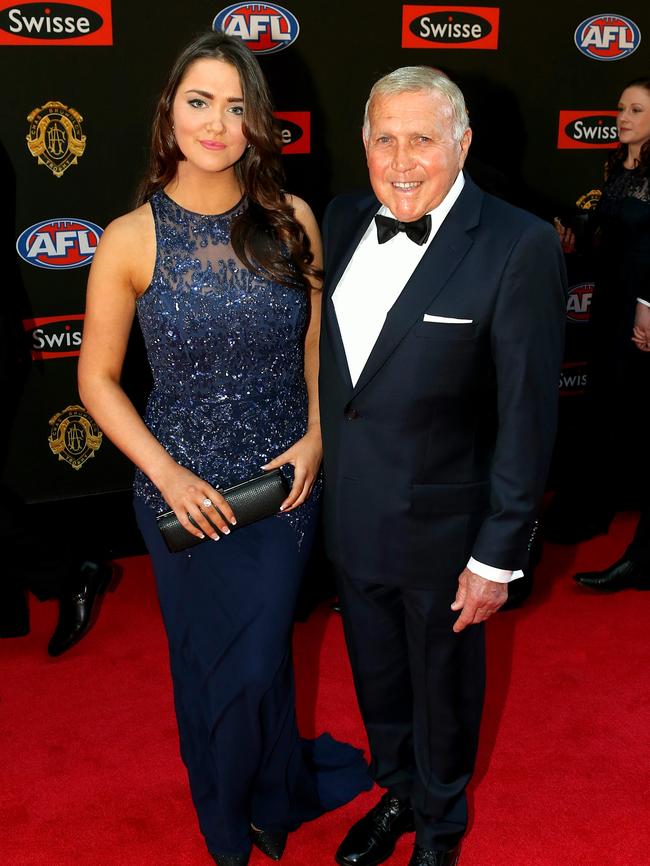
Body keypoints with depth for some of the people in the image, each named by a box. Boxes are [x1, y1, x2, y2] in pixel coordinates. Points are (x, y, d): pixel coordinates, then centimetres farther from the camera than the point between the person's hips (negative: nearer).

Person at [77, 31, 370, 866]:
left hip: (284, 482, 1)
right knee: (206, 663, 18)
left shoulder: (291, 220, -6)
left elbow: (318, 342, 6)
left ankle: (265, 799, 48)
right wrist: (166, 473, -13)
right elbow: (97, 377, -5)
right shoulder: (130, 239, -11)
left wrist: (315, 437, -7)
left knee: (259, 663, 14)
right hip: (181, 488, -1)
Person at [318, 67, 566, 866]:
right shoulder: (343, 221, -2)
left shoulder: (519, 247, -19)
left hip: (441, 529, -4)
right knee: (377, 679, 25)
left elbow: (527, 417, -17)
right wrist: (316, 469, 8)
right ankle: (397, 793, 53)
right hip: (351, 520, 5)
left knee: (443, 691, 19)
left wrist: (499, 555, -14)